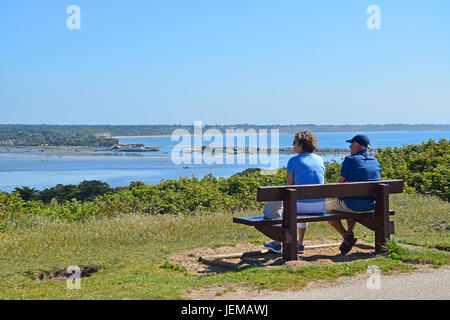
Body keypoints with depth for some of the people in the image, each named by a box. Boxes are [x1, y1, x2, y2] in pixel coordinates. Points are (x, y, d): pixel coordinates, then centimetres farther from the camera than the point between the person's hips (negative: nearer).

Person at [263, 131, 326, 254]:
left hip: (302, 204, -5)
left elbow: (289, 186, -5)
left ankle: (277, 244, 36)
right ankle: (300, 244, 39)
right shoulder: (320, 160, 11)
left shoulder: (294, 160, -5)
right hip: (320, 205, 5)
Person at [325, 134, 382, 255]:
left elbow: (340, 181, -3)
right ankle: (350, 232, 22)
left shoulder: (350, 160, -9)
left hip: (353, 204, -7)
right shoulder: (375, 161, 9)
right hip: (372, 205, 7)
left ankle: (346, 236, 2)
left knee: (327, 208, 18)